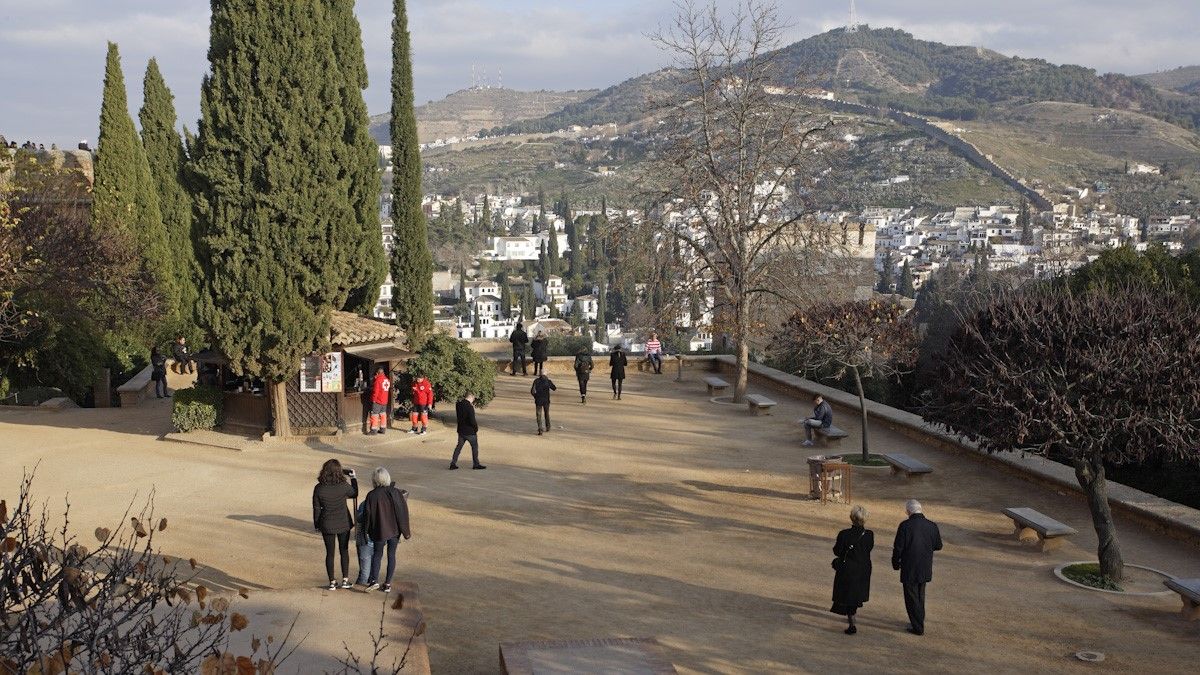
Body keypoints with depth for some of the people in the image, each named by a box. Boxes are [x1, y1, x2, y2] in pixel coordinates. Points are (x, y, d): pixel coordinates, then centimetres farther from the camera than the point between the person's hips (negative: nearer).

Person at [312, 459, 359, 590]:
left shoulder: (319, 488, -15)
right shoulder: (344, 486, -18)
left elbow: (316, 509, -5)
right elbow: (354, 494, 4)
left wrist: (316, 525, 9)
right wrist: (353, 478, 15)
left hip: (327, 525, 0)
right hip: (343, 524, 0)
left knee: (330, 553, 13)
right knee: (344, 551, 17)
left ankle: (332, 582, 18)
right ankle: (345, 580, 20)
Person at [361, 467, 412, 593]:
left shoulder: (372, 495, -14)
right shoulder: (396, 493, -9)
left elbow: (367, 515, -7)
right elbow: (403, 512, -6)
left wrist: (366, 531, 8)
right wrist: (406, 531, 3)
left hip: (379, 531, -1)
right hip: (394, 531, 1)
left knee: (377, 554, 18)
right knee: (391, 555, 13)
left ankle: (374, 580, 6)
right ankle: (388, 584, 16)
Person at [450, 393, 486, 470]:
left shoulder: (458, 405, 1)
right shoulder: (469, 407, -22)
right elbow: (472, 420, -24)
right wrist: (476, 429, -7)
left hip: (461, 430, 6)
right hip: (470, 431, -6)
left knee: (459, 446, 14)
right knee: (475, 446, 9)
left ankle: (453, 464, 12)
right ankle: (476, 464, 16)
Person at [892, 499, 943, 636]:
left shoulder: (905, 526, -18)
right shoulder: (932, 526, -5)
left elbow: (898, 548, -15)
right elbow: (938, 546, 7)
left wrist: (895, 564, 1)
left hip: (909, 570, -5)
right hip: (925, 569, 5)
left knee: (912, 599, 8)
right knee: (920, 596, 23)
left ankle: (918, 627, 12)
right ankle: (919, 621, 35)